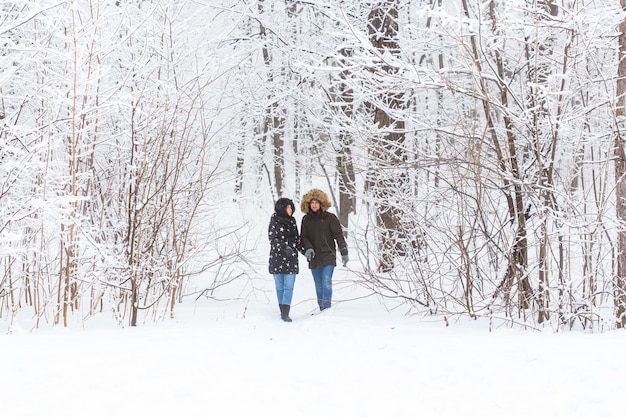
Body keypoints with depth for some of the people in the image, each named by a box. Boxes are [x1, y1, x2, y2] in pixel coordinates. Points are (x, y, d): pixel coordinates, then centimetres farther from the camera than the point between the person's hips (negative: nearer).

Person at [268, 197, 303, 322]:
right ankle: (283, 311, 16)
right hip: (277, 258, -3)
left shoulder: (292, 221, 11)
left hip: (291, 259, 3)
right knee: (280, 287, 6)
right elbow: (273, 239, -14)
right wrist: (285, 247, -28)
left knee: (289, 287, -8)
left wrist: (304, 251, 8)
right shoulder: (274, 222, -4)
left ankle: (285, 313, -12)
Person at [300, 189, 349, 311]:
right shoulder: (306, 220, 8)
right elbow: (303, 237, 7)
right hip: (314, 258, 4)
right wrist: (308, 248, -14)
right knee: (319, 285, 9)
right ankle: (322, 309, 16)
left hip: (328, 256, -4)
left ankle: (326, 308, -17)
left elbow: (339, 236, -2)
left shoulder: (330, 218, -1)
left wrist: (344, 252, -7)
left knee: (326, 283, -15)